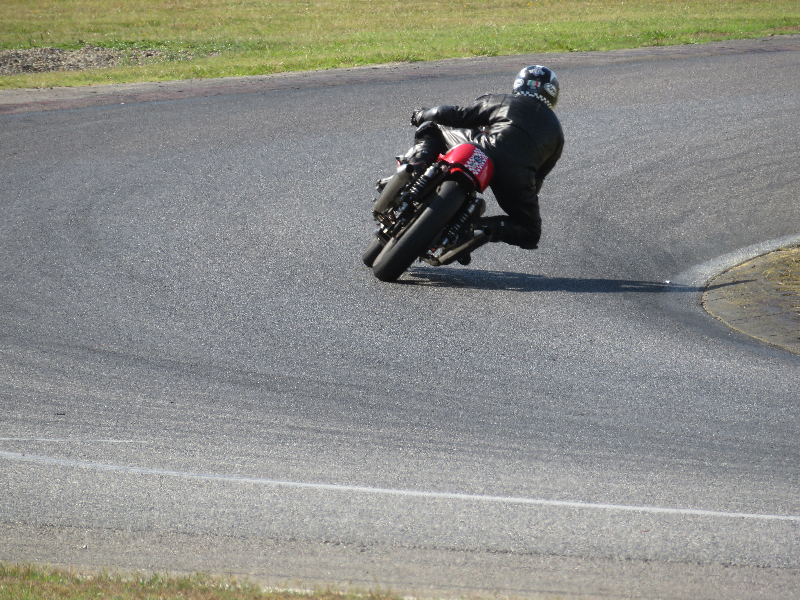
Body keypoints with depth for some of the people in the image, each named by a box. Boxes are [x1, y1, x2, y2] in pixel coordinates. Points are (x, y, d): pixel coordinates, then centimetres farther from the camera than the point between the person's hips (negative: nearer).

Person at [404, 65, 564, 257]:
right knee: (530, 233, 20)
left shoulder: (499, 101, 25)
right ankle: (486, 228, -11)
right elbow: (539, 175, 29)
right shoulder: (556, 131, 32)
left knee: (431, 130, 24)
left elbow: (458, 115, 20)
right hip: (517, 175, 0)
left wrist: (423, 115, 37)